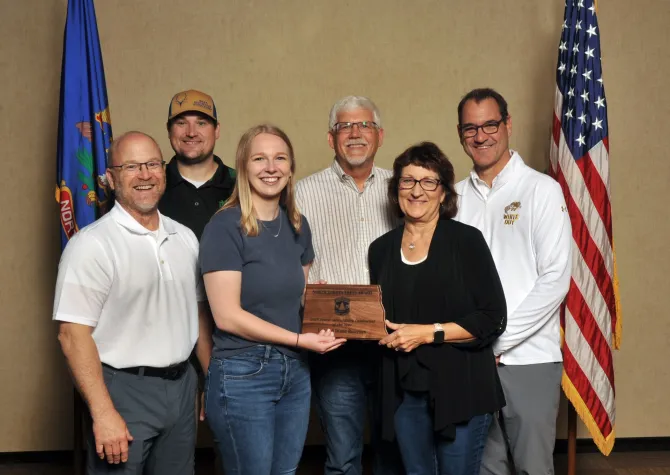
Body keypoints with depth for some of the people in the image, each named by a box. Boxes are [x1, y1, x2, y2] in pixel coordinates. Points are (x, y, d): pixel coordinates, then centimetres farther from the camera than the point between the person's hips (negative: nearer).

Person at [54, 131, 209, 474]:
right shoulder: (91, 245, -13)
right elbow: (73, 333, -17)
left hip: (182, 386, 6)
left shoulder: (184, 238, 8)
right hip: (124, 390, -6)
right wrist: (104, 414, -20)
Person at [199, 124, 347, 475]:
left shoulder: (297, 226, 8)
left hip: (295, 371, 7)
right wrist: (300, 339, -16)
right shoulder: (225, 226, -12)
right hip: (242, 374, -6)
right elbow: (227, 315, -17)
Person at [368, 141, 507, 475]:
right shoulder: (381, 249, 8)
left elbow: (493, 319, -10)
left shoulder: (466, 240, -6)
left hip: (461, 389, -4)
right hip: (404, 393, 4)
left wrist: (429, 333, -17)